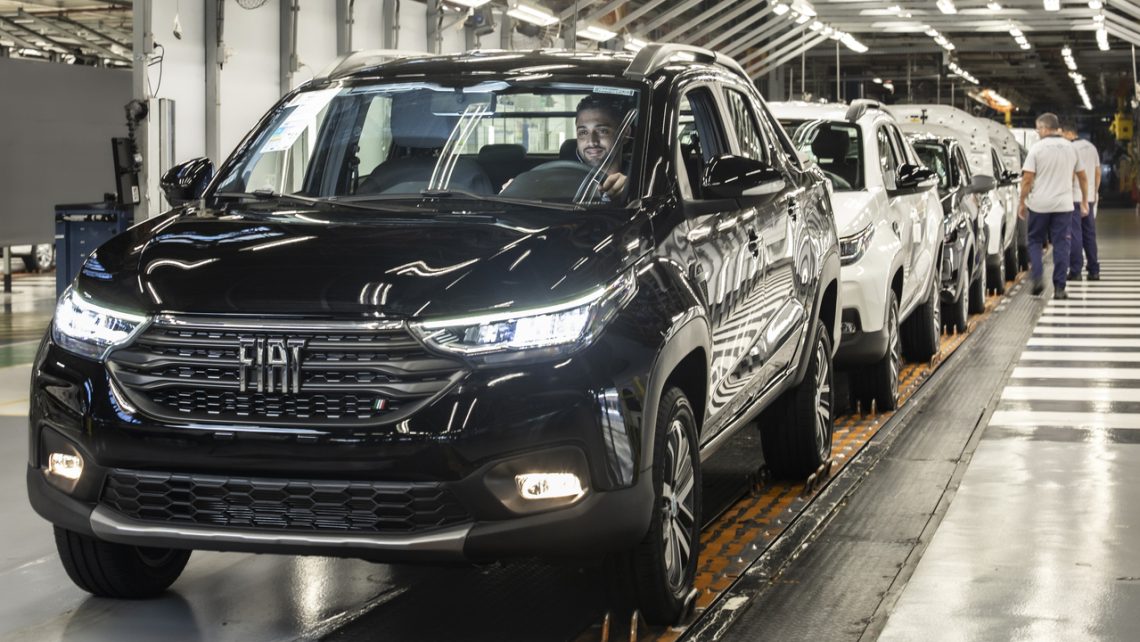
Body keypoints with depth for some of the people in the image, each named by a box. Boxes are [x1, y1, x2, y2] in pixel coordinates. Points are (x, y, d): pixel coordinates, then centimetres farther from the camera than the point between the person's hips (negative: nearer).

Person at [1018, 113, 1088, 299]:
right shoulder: (1070, 148, 7)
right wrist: (1084, 199, 26)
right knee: (1061, 245, 4)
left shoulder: (1037, 148, -7)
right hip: (1064, 205, 3)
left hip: (1039, 204, -2)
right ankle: (1059, 288, 2)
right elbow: (1082, 176, 15)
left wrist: (1022, 202, 0)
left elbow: (1027, 178, -10)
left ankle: (1037, 278, -3)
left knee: (1034, 241, 13)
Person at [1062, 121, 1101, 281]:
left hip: (1075, 196, -7)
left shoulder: (1071, 149, -11)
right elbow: (1098, 173, 16)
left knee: (1075, 234, -6)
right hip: (1089, 198, 7)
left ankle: (1075, 270, -7)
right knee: (1089, 234, 11)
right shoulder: (1091, 147, 13)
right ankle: (1094, 271, 12)